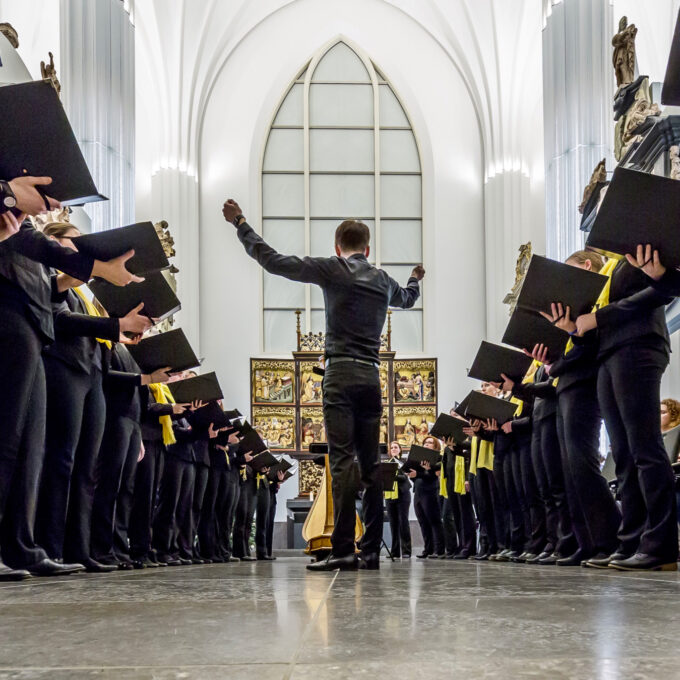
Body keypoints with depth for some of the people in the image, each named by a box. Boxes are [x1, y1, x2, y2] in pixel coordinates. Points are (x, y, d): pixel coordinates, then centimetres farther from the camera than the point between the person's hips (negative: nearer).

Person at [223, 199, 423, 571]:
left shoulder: (331, 268, 2)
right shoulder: (383, 281, 18)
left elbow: (273, 261, -1)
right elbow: (406, 298, 42)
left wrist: (240, 223, 9)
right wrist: (416, 279, 67)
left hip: (340, 373, -5)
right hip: (371, 375, 5)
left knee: (342, 462, -11)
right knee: (370, 465, 7)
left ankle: (343, 550, -16)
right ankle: (372, 551, 7)